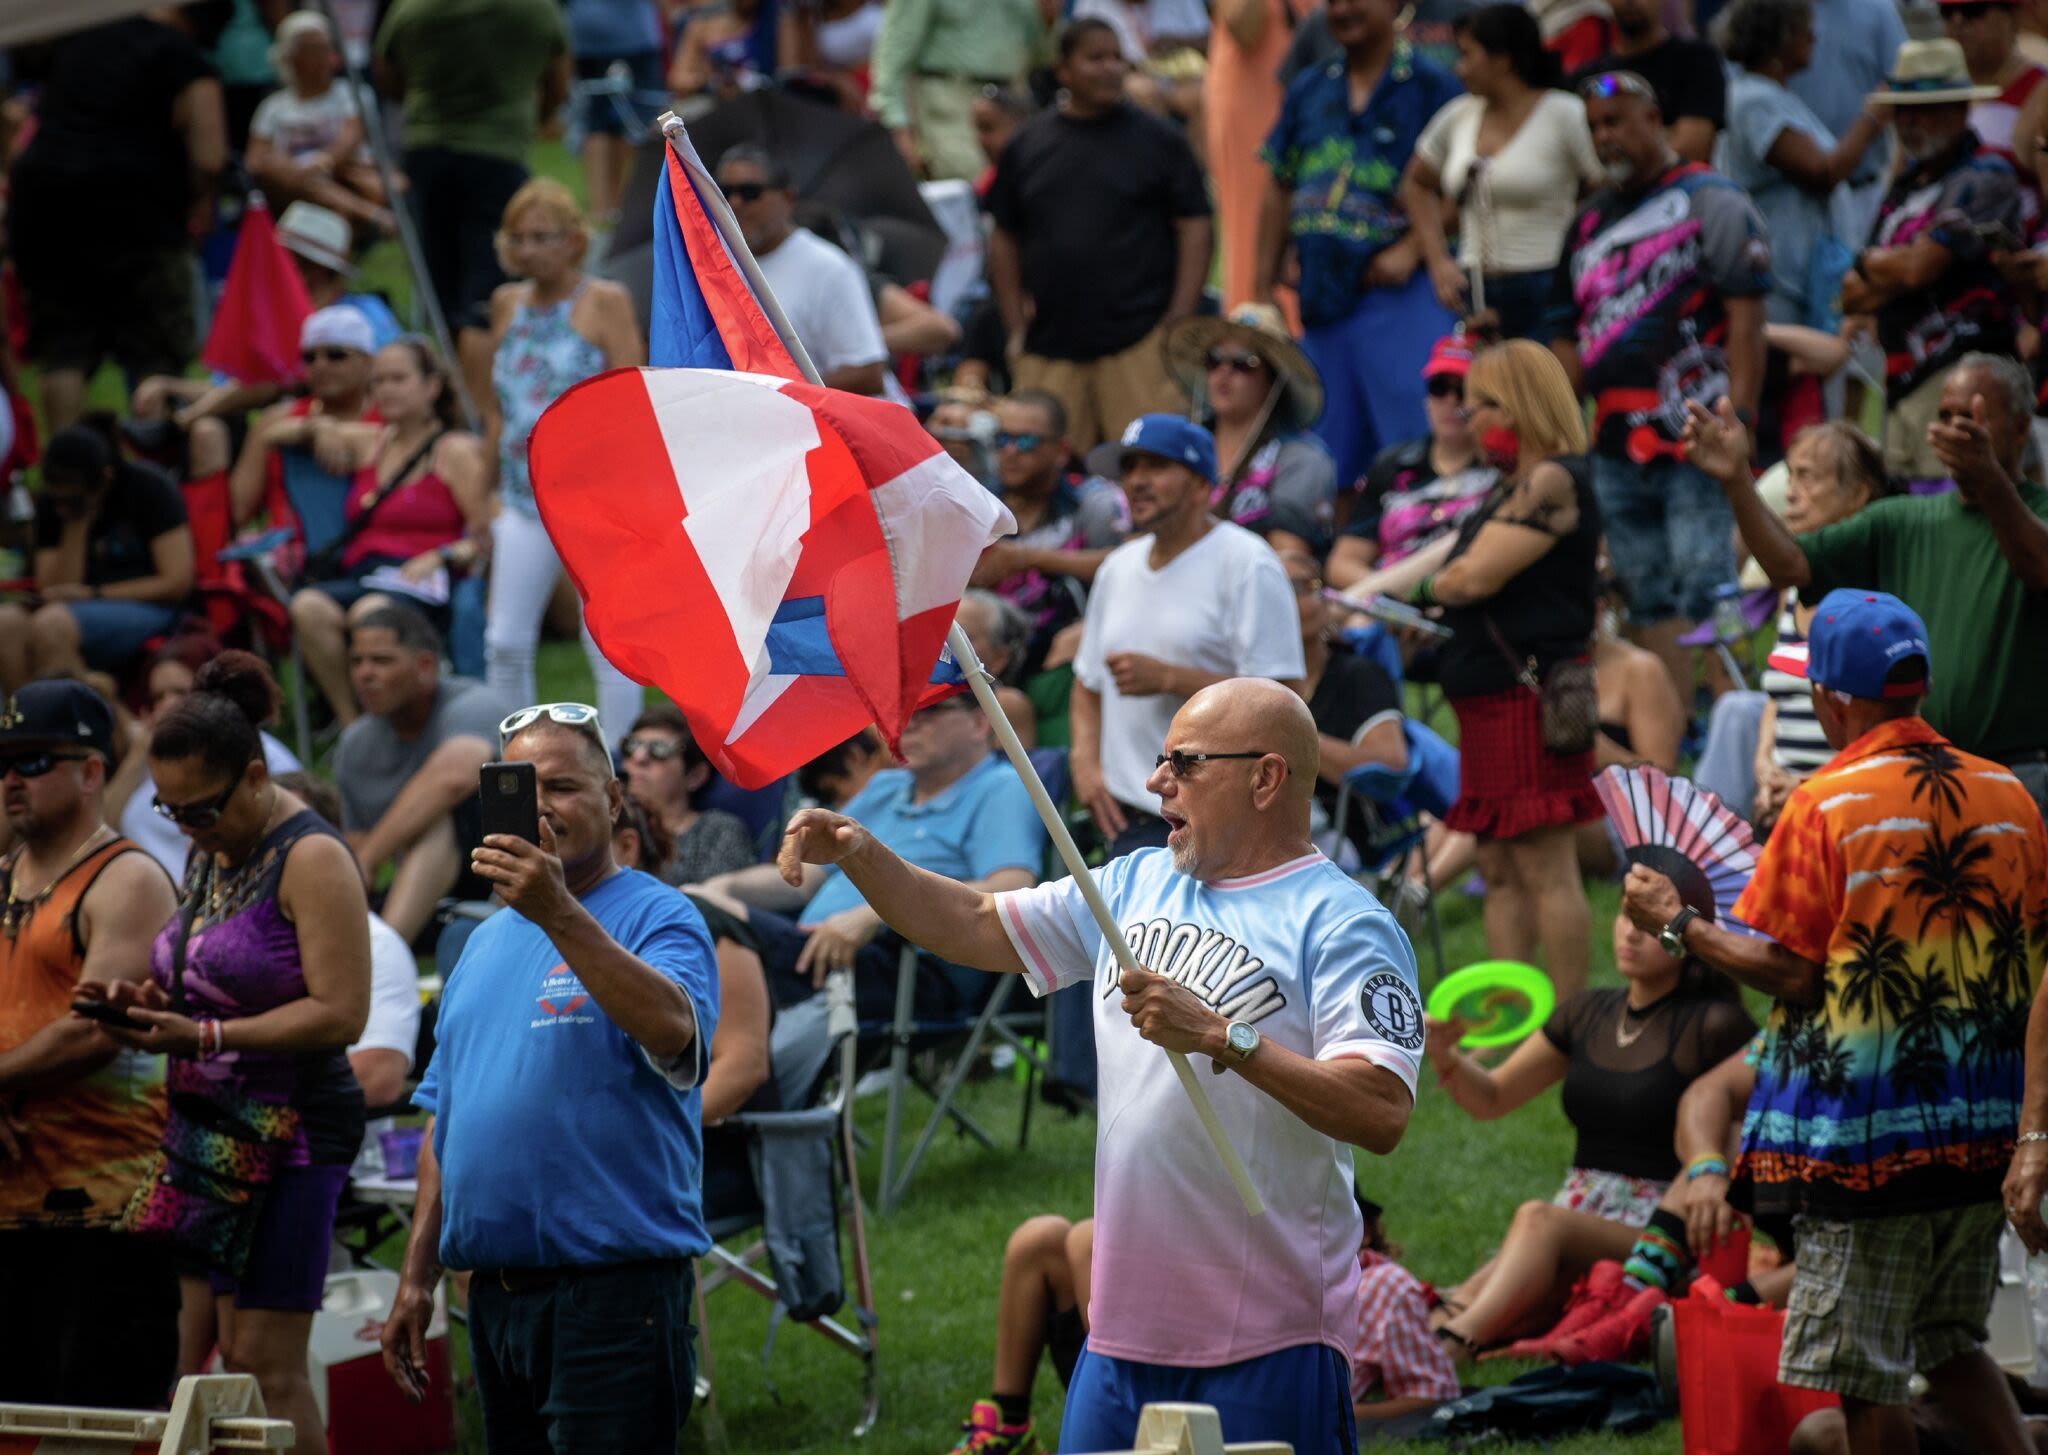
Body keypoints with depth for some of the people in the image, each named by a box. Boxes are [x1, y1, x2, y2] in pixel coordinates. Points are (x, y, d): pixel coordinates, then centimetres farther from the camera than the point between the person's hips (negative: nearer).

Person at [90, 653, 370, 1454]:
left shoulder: (310, 859, -12)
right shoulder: (210, 853, 14)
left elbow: (339, 1013, -19)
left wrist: (203, 1037, -24)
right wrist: (145, 1001, 3)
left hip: (289, 1127, -8)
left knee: (265, 1363, -9)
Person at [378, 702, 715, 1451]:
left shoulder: (658, 917, -4)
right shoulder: (486, 944, 18)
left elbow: (672, 1027, -26)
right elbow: (443, 1118, 22)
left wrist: (560, 913, -33)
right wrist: (416, 1277, 16)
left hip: (613, 1290, -7)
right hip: (495, 1295, 7)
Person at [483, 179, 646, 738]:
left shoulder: (603, 302, -4)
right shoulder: (508, 305, 11)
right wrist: (495, 491, 13)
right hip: (525, 498, 5)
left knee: (605, 640, -4)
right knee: (505, 641, 3)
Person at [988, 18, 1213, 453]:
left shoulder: (1156, 140, 6)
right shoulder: (1028, 145, 13)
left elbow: (1195, 227, 4)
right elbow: (1004, 238, 17)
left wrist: (1180, 320, -5)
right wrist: (1016, 327, 9)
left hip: (1139, 341, -3)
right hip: (1048, 348, 3)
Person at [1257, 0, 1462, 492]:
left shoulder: (1429, 88, -3)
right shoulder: (1308, 92, 16)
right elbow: (1280, 192, 19)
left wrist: (1411, 251, -19)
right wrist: (1264, 287, 14)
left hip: (1398, 290, -6)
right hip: (1321, 298, 6)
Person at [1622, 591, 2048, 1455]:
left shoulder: (1826, 805, -12)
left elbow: (1788, 971, -13)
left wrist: (1675, 923, -1)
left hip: (1864, 1137, -6)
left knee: (1863, 1371, 2)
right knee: (1950, 1347, 19)